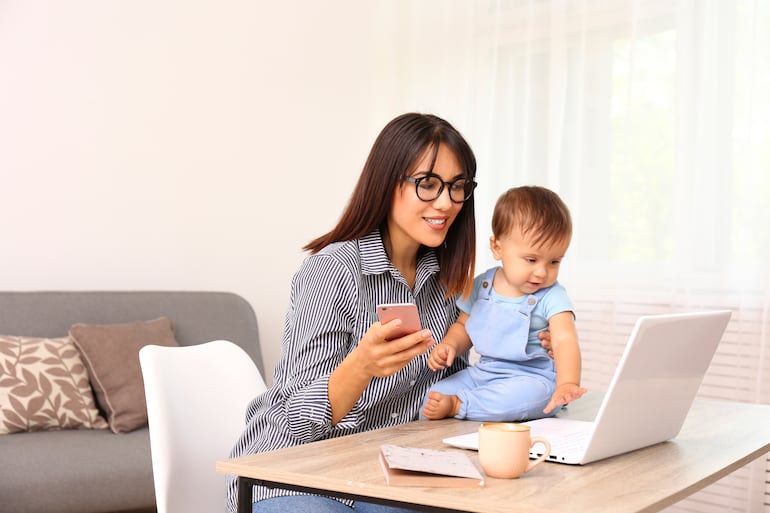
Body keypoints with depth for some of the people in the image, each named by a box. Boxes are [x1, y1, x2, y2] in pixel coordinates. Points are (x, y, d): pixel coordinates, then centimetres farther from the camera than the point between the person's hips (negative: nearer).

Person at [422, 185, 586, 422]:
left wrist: (567, 383, -43)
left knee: (534, 393, -38)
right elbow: (463, 326, 18)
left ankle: (456, 405, -29)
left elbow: (565, 341, -24)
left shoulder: (551, 297, -10)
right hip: (483, 372, 4)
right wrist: (448, 345, -5)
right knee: (435, 393, -17)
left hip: (533, 377, -4)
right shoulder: (483, 285, 5)